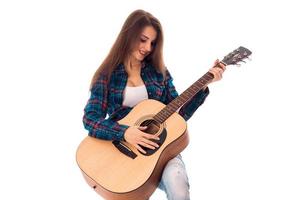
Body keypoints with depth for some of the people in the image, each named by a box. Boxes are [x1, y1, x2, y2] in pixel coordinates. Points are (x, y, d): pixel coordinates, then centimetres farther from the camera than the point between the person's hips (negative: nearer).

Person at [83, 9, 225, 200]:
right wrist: (124, 132, -23)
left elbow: (179, 114, 7)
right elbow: (90, 118, -7)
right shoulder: (107, 75, 2)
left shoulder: (159, 71, 8)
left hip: (160, 142, 1)